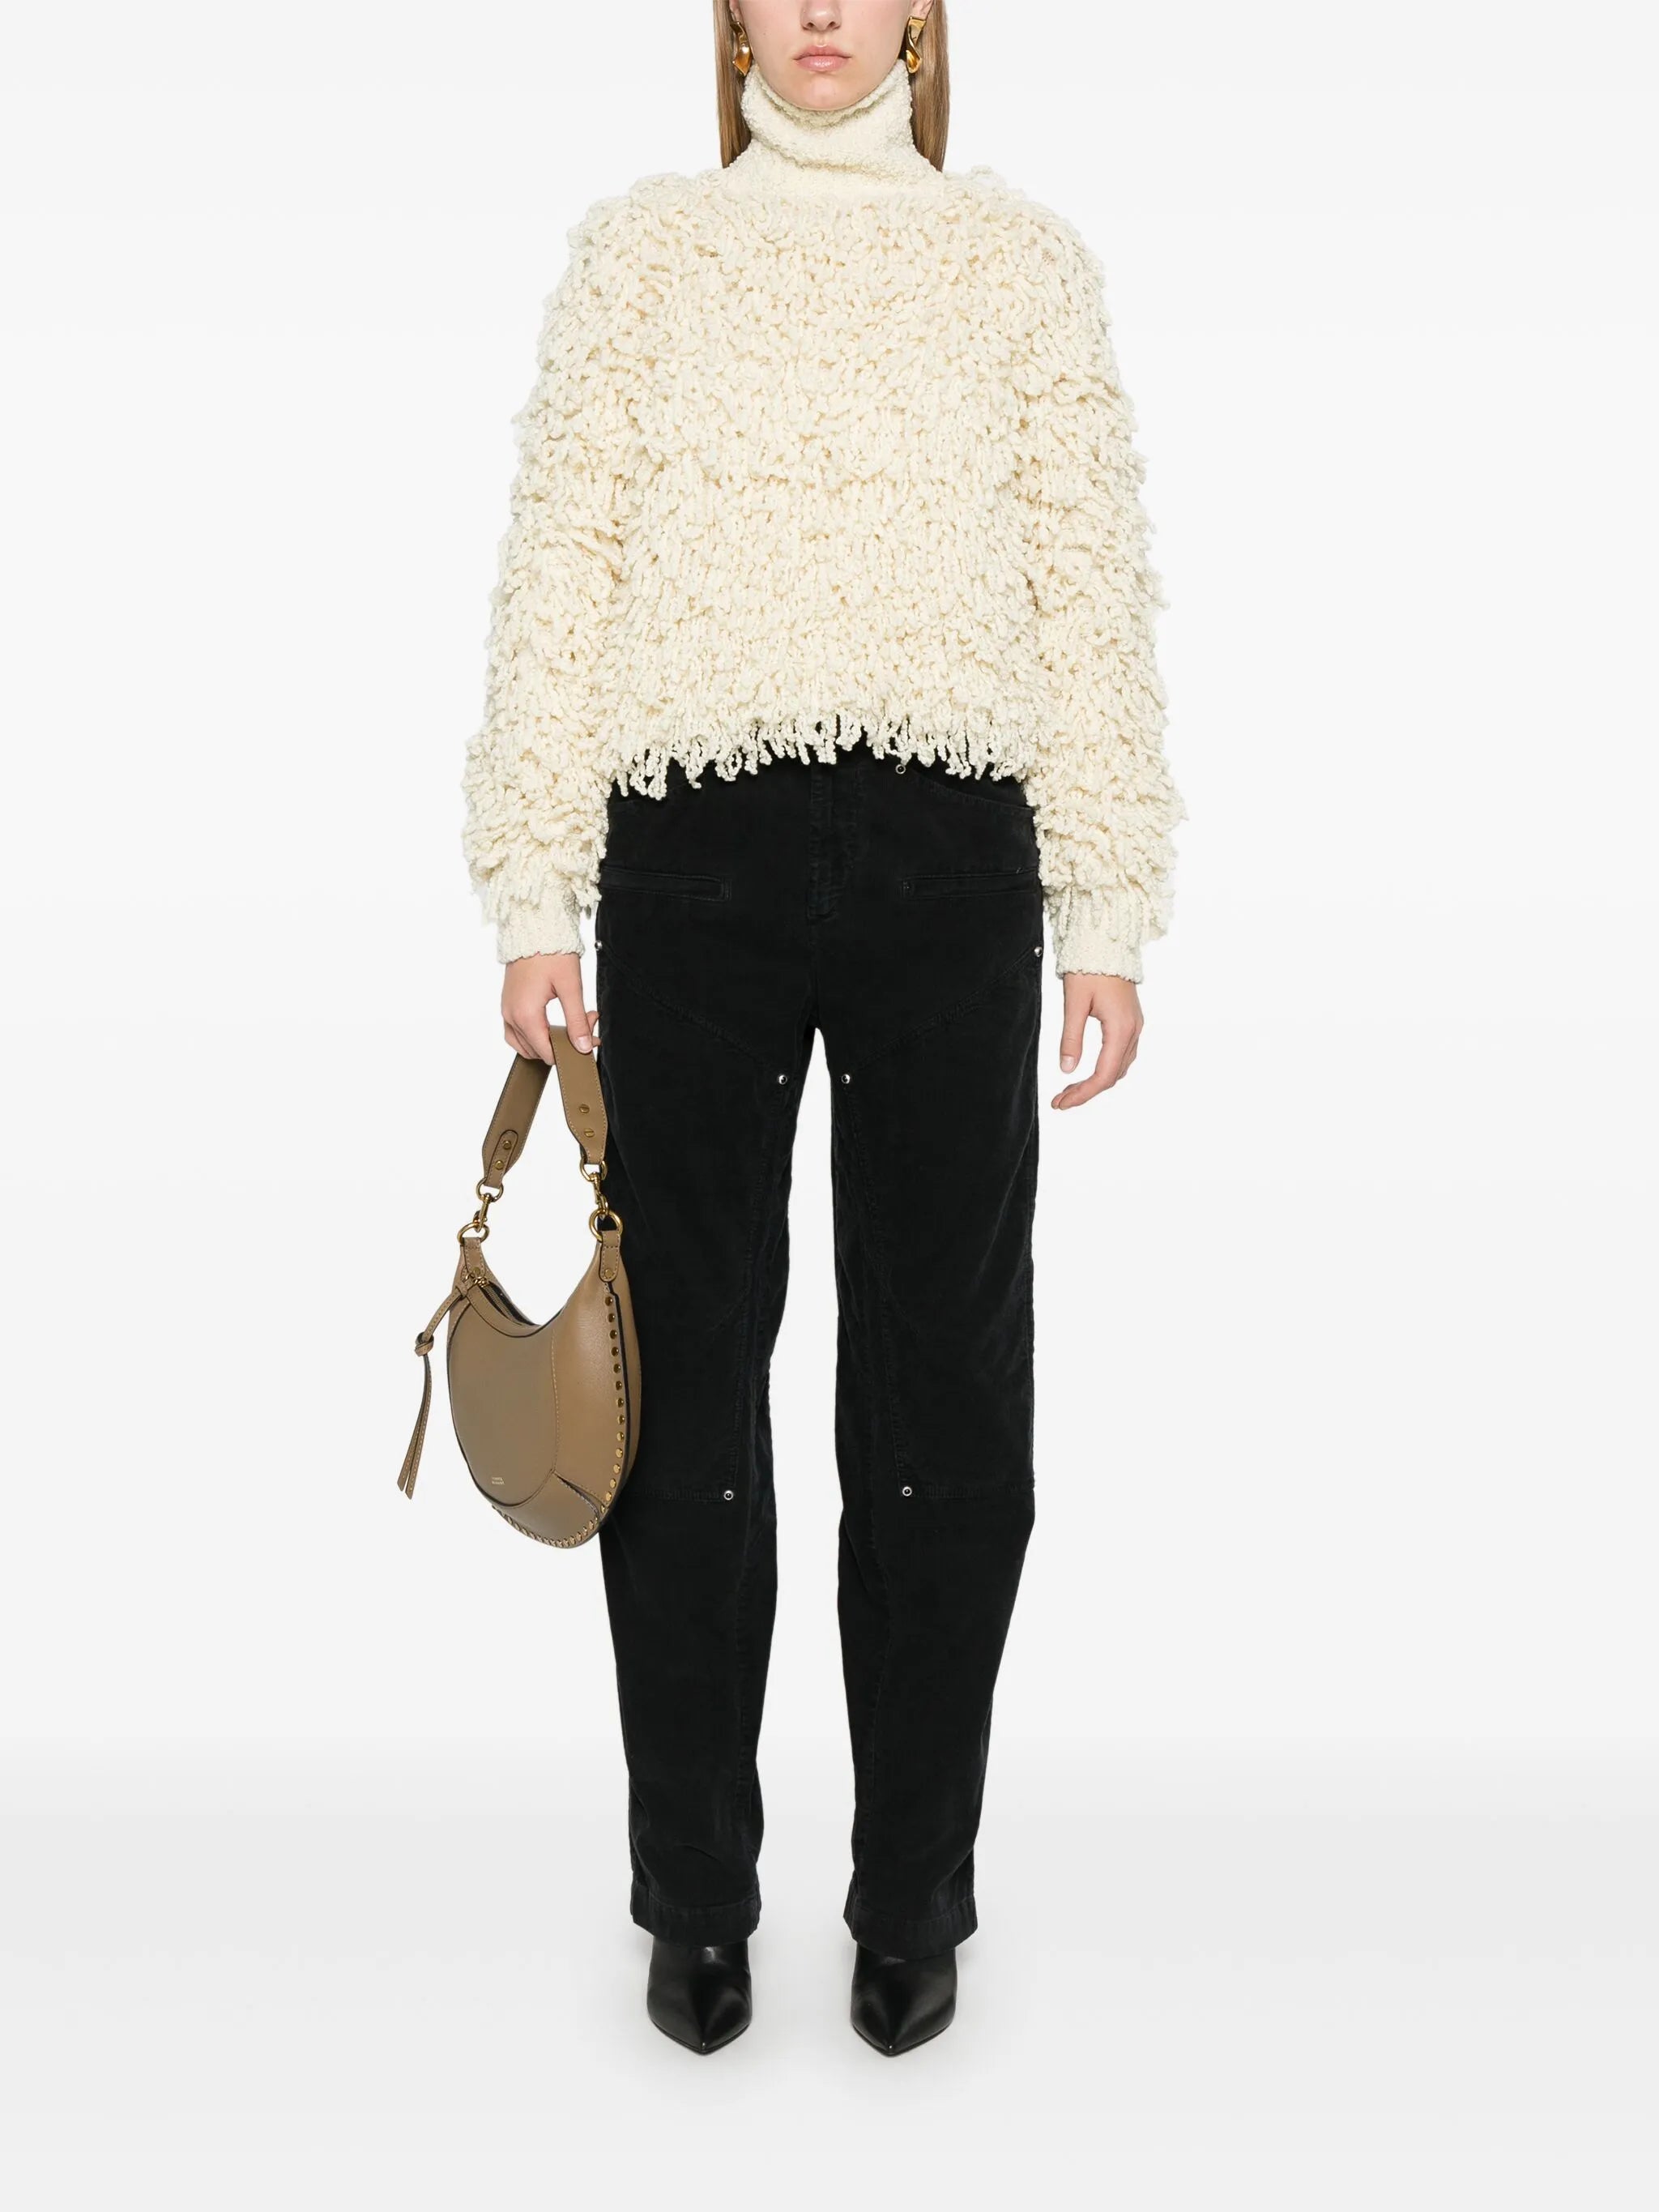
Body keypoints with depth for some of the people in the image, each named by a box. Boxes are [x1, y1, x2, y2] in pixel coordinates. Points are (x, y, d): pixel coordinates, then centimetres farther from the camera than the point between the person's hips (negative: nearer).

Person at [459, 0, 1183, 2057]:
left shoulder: (1023, 255, 12)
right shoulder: (639, 247, 11)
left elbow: (1093, 590, 7)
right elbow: (558, 570, 6)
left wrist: (1110, 910, 1)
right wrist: (531, 896, -1)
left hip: (950, 861, 1)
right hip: (695, 856, 0)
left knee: (944, 1384, 4)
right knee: (686, 1370, 4)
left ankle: (914, 1897, 22)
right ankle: (695, 1902, 21)